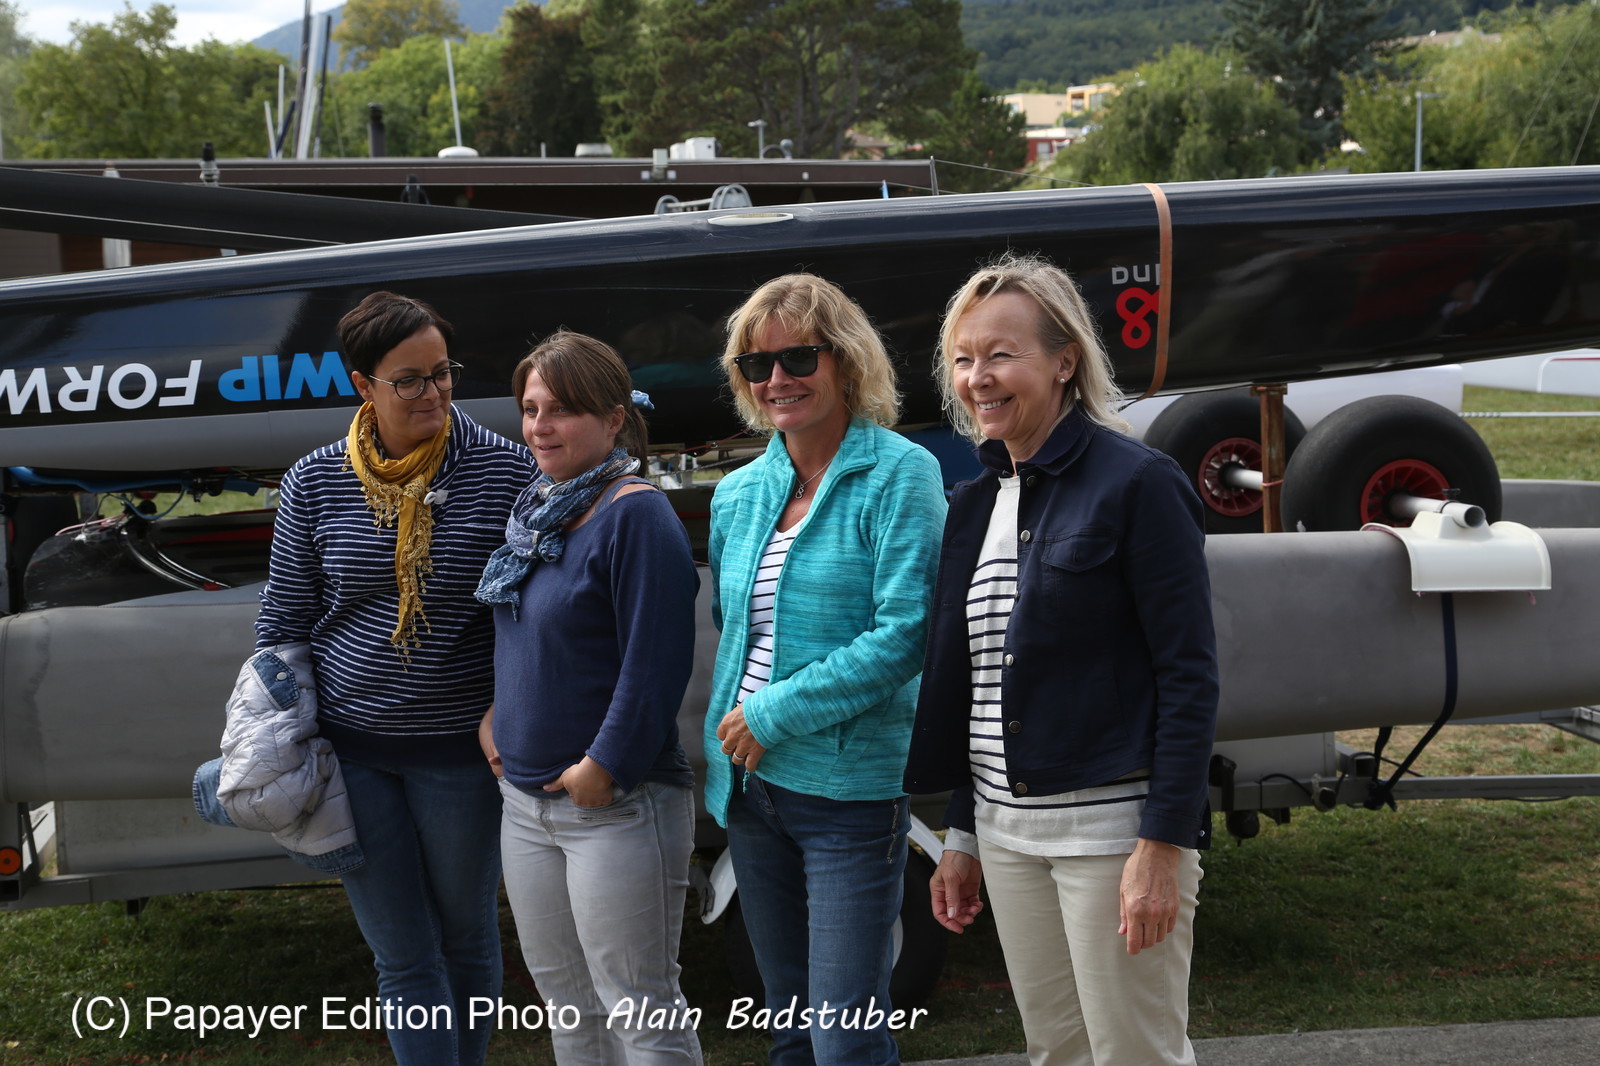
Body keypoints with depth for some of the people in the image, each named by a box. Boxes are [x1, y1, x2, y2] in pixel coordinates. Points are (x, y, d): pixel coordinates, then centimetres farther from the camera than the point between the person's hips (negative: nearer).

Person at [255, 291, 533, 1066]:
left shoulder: (503, 467, -8)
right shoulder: (315, 482, -3)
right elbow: (283, 622, 5)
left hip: (458, 742, -1)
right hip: (349, 743, 1)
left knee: (466, 939, 15)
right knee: (403, 957, 6)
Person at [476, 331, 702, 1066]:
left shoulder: (635, 516, -16)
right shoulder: (533, 512, 11)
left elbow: (654, 663, -21)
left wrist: (603, 770, -19)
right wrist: (495, 717, 9)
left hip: (616, 806, -9)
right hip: (526, 801, 9)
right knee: (567, 1002, 18)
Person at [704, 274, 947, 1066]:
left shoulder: (899, 475, -9)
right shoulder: (739, 494, 10)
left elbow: (904, 635, -17)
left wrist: (774, 714, -16)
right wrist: (731, 722, 7)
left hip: (851, 789, -6)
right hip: (751, 787, 7)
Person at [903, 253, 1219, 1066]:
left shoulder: (1136, 483, -10)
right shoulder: (976, 502, 11)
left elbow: (1189, 677, -13)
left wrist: (1163, 847, -18)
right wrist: (963, 837, 15)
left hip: (1112, 821, -7)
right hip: (1006, 828, 7)